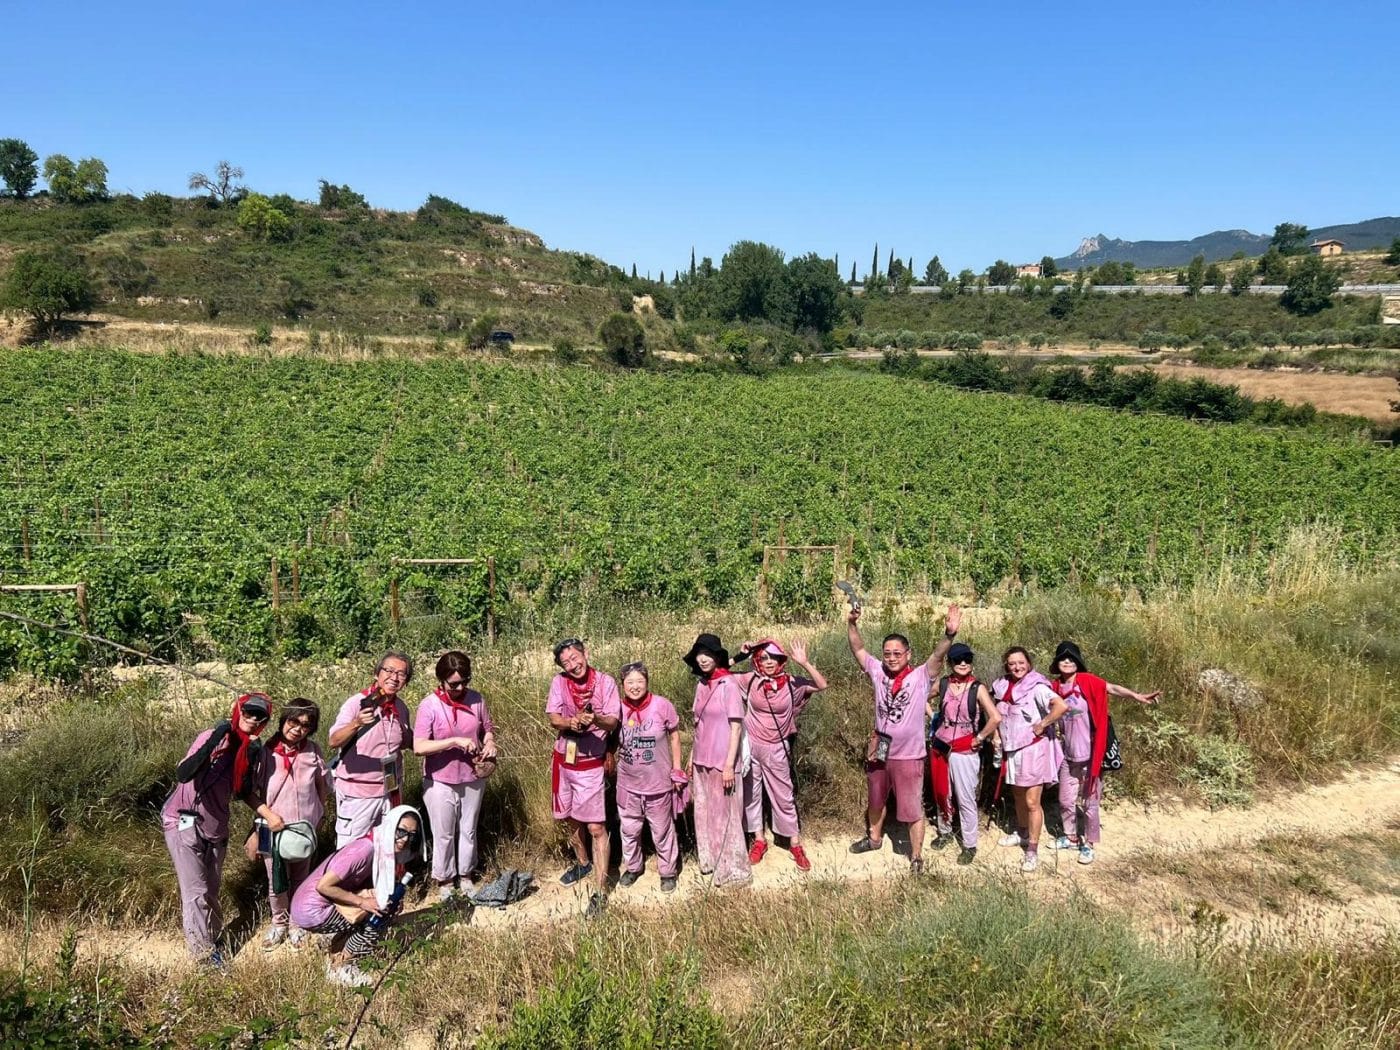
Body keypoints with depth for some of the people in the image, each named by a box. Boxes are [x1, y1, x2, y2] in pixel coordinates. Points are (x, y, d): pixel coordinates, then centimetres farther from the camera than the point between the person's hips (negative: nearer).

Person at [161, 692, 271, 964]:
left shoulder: (252, 749, 1)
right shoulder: (215, 738, -18)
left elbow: (243, 792, 8)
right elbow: (182, 774, -32)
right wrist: (211, 745, -40)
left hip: (216, 827, 6)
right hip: (185, 822, -6)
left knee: (211, 891, 14)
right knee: (196, 892, -7)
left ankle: (210, 939, 26)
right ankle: (205, 955, -1)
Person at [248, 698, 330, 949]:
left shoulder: (313, 751, -7)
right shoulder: (266, 752, -14)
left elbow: (322, 787, 6)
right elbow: (252, 791, -9)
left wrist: (318, 815, 8)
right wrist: (268, 814, -18)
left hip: (305, 828, 2)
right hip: (274, 828, -2)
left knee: (300, 880, 16)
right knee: (277, 883, 7)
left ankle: (297, 922, 37)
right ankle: (279, 923, 33)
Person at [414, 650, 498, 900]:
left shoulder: (476, 699, -7)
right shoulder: (429, 705, -17)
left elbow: (488, 728, 8)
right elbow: (419, 747, -24)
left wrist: (490, 742, -14)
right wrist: (455, 741, -29)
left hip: (473, 779, 3)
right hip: (440, 782, -3)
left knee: (468, 830, 19)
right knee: (444, 835, 13)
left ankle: (466, 875, 39)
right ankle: (445, 880, 32)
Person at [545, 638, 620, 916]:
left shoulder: (605, 682, -10)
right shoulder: (559, 682, -4)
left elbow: (613, 722, -13)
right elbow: (553, 718, -11)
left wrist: (596, 719, -35)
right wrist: (572, 721, -32)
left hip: (590, 763, -4)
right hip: (563, 760, 4)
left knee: (596, 828, -5)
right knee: (570, 819, 21)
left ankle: (600, 891, 1)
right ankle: (583, 863, 45)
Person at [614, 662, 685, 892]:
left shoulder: (662, 706, -15)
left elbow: (674, 736, -2)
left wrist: (677, 769, -1)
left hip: (658, 783, -2)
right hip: (628, 783, 2)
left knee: (662, 830, 12)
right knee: (629, 829, 18)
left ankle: (668, 871, 32)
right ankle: (632, 867, 41)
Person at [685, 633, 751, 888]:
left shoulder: (728, 684, -14)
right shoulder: (701, 684, 5)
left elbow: (736, 726, -15)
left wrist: (729, 765, -18)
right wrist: (692, 756, 15)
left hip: (721, 761, -7)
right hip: (701, 760, 7)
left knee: (724, 814, 4)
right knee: (704, 812, 17)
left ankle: (732, 870, 17)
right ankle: (710, 860, 34)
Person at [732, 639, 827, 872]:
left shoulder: (791, 683, -9)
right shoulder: (750, 680, -7)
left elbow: (822, 685, -17)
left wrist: (804, 663, -29)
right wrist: (739, 657, -13)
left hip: (776, 749, -1)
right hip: (750, 746, 1)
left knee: (783, 796, 9)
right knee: (751, 793, 12)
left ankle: (795, 844, 21)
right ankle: (758, 840, 29)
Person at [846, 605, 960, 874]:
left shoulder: (920, 676, -14)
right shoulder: (878, 672, -5)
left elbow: (938, 654, -29)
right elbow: (857, 649, -5)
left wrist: (949, 634, -47)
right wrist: (852, 623, -21)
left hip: (908, 756, -4)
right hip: (878, 752, 4)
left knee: (912, 809, 7)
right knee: (876, 800, 26)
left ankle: (916, 857, 24)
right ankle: (874, 838, 50)